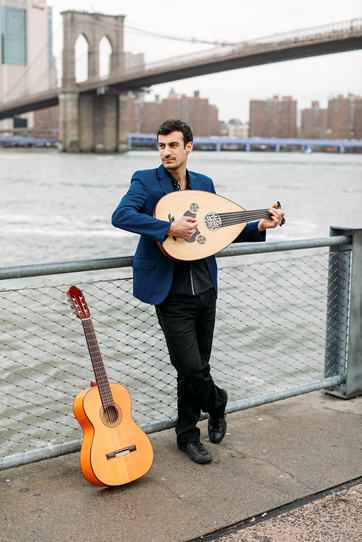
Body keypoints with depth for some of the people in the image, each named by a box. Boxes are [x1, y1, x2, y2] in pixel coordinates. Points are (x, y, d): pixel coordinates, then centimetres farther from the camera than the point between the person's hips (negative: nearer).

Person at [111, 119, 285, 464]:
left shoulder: (204, 184, 12)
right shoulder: (145, 181, -5)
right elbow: (121, 216, -22)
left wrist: (259, 227, 4)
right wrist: (170, 228, -29)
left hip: (204, 289, 5)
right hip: (171, 293, -5)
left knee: (197, 367, 11)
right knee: (190, 367, -7)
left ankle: (187, 436, 29)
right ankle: (217, 402, 25)